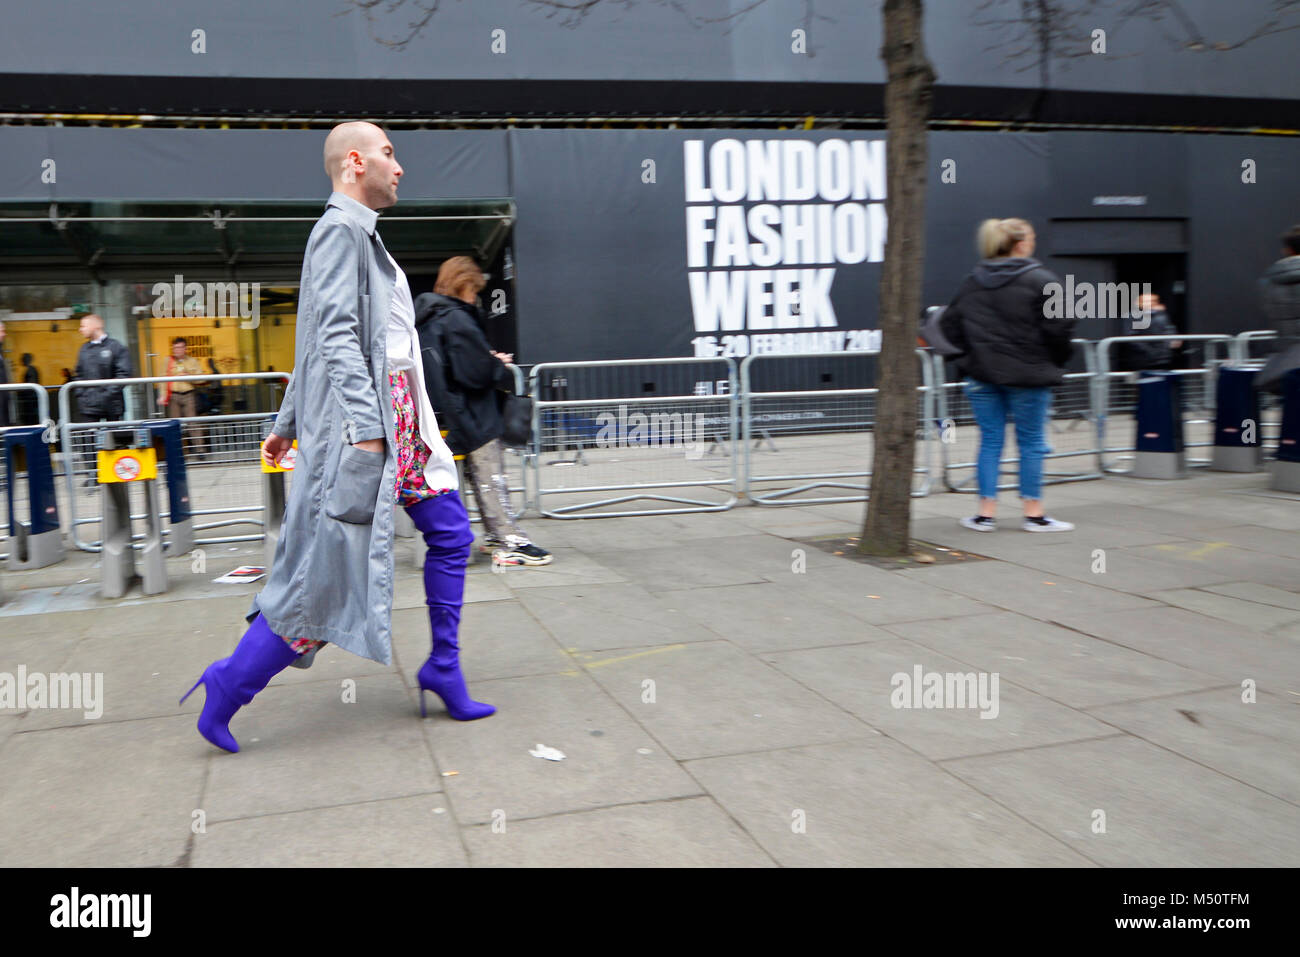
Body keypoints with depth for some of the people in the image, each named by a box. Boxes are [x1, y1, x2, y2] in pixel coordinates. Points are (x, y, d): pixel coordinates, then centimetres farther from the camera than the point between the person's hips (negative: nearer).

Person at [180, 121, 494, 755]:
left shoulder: (361, 234, 21)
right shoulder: (339, 227, -9)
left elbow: (314, 341, 21)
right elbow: (336, 336, -20)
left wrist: (287, 424, 23)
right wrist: (365, 427, -27)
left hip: (400, 417, 10)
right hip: (362, 420, -10)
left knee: (450, 531, 9)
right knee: (328, 568, -6)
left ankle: (443, 669, 17)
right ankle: (230, 686, 7)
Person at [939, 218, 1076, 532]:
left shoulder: (973, 281, 7)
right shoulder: (1041, 280, -9)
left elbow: (950, 322, 10)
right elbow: (1059, 326, -12)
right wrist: (1057, 360, 4)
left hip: (981, 374, 4)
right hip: (1027, 375, -4)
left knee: (990, 442, 9)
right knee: (1031, 444, 6)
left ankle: (986, 513, 10)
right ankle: (1033, 514, 12)